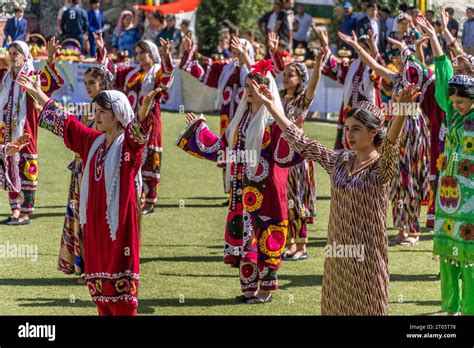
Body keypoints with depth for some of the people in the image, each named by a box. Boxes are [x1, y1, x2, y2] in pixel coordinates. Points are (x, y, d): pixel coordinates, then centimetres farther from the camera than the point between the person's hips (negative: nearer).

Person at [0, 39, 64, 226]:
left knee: (27, 173, -2)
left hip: (25, 133, -6)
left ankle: (26, 213, 3)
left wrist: (50, 59, -38)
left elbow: (56, 81, -24)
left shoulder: (33, 77, -7)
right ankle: (15, 210, 19)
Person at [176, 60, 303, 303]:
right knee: (243, 236, 7)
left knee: (263, 237, -3)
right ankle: (249, 287, 16)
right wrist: (198, 128, 25)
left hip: (264, 190, -7)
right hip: (241, 190, 7)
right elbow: (221, 147, 19)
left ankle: (266, 289, 5)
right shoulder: (241, 118, 13)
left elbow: (282, 156, -18)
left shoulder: (274, 121, -8)